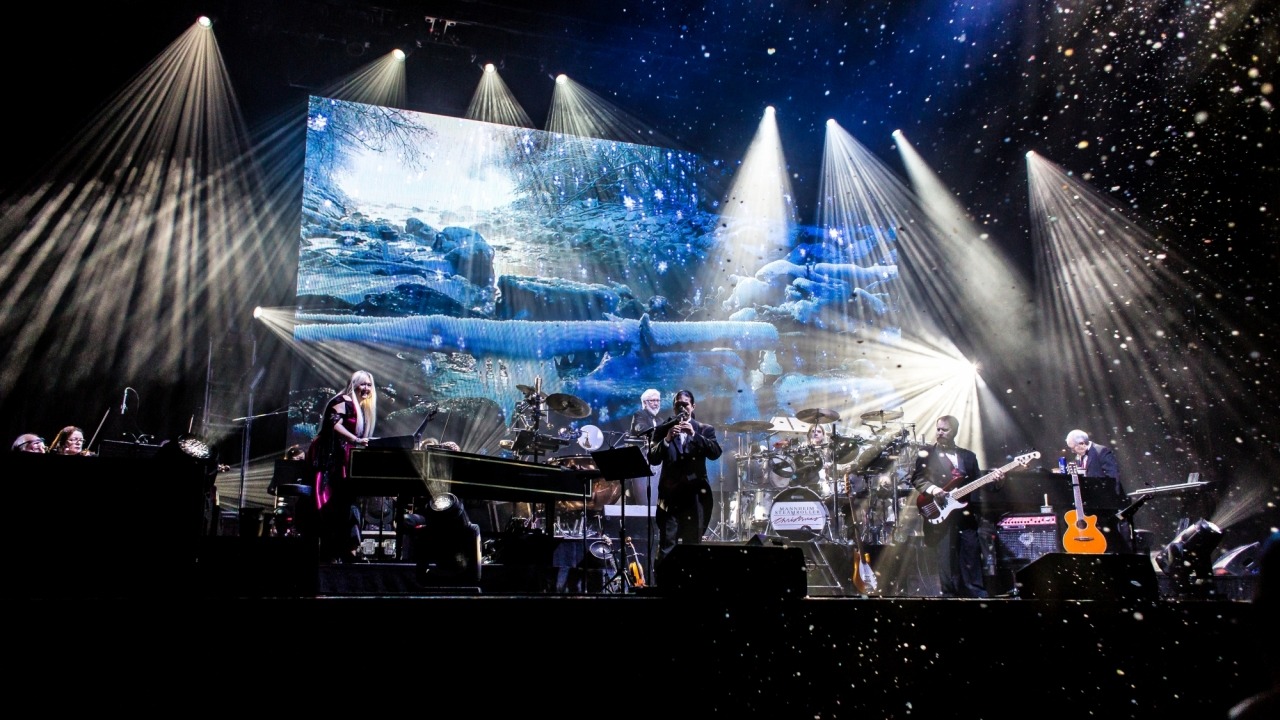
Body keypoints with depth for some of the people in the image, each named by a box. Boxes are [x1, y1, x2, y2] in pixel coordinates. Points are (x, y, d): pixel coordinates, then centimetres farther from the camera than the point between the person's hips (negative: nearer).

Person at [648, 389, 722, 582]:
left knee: (693, 545, 4)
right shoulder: (663, 430, 10)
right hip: (670, 495, 0)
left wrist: (694, 434, -18)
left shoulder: (705, 430, 9)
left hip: (695, 495, 0)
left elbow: (715, 453, -8)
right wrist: (667, 439, -16)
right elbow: (652, 459, -1)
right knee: (666, 547, -6)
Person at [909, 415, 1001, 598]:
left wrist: (992, 479, -5)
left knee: (973, 567, 3)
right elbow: (916, 478, 0)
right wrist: (932, 489, -16)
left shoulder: (968, 456, 15)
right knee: (947, 567, -1)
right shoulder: (926, 453, 5)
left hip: (966, 516, 3)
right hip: (941, 516, -3)